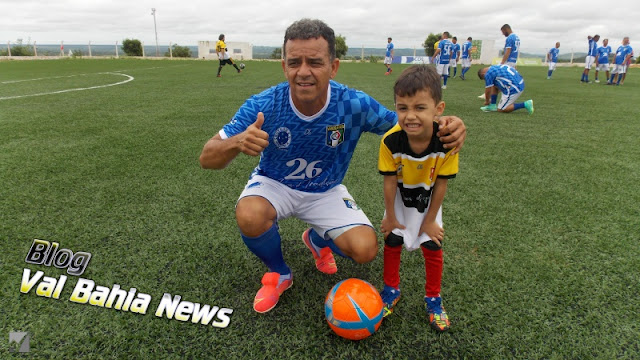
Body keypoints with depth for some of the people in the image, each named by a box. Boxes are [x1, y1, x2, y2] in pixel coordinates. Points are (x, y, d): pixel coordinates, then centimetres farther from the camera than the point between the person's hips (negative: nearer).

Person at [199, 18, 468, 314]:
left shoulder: (354, 105, -24)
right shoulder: (262, 106, -25)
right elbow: (207, 159, -22)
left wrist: (444, 127, -35)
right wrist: (236, 143, -46)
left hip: (325, 191, 1)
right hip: (273, 184, -1)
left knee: (365, 249, -18)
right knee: (249, 216, -34)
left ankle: (317, 240, 21)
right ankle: (278, 274, 2)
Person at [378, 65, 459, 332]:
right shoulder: (391, 141, -33)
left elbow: (441, 184, -20)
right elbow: (390, 181, -20)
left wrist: (430, 220, -10)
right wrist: (390, 216, -9)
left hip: (428, 197, 0)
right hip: (399, 197, 0)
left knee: (432, 246, 1)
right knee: (392, 240, 4)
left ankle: (433, 298, 25)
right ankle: (392, 289, 30)